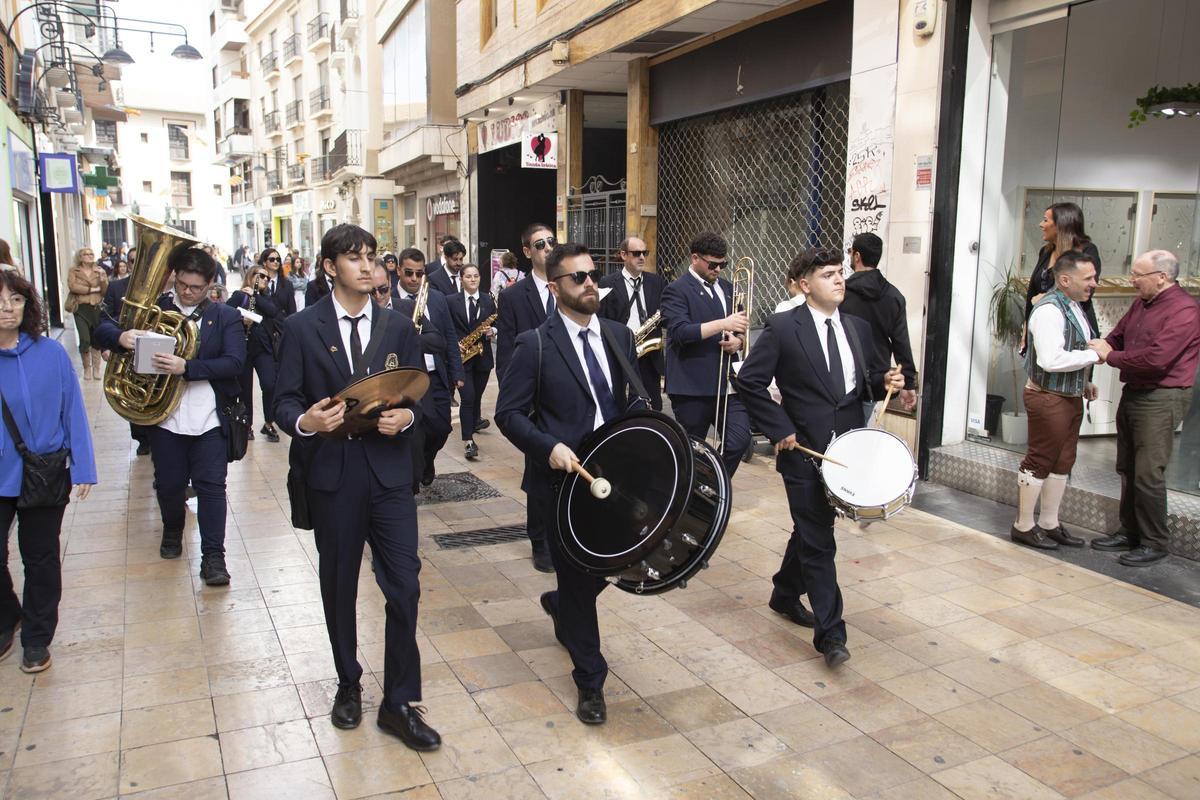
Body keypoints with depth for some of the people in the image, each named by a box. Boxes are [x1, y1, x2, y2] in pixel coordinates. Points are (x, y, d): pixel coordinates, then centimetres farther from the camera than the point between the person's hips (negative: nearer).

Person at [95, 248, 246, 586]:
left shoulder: (226, 317, 0)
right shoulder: (154, 309, 4)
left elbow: (234, 363, -13)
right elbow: (103, 330, 1)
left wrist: (187, 367, -26)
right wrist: (120, 336, -24)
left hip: (209, 419, -2)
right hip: (165, 417, 2)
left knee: (211, 485, -2)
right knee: (169, 484, 15)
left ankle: (213, 556, 4)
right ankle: (172, 530, 43)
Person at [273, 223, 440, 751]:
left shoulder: (398, 327, 6)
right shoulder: (302, 328, 0)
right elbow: (284, 400, -1)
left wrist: (406, 417, -14)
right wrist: (304, 421, -23)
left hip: (389, 471, 1)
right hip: (330, 474, -1)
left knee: (404, 587, -2)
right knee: (339, 586, 14)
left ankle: (399, 703, 13)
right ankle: (348, 684, 36)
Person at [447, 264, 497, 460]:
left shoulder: (488, 300, 6)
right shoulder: (451, 301, -1)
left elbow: (496, 324, 11)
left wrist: (492, 331, -11)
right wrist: (454, 343, -13)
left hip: (482, 355, 3)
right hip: (461, 356, -3)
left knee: (477, 395, 17)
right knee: (467, 397, -12)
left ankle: (475, 422, 43)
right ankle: (468, 441, -13)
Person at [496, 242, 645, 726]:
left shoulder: (619, 336, 7)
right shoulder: (535, 344, -9)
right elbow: (509, 413, -10)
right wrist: (550, 447, -24)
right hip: (562, 476, -5)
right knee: (577, 579, 5)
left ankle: (561, 605, 47)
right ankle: (590, 681, 24)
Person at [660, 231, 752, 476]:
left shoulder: (727, 288, 16)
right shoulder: (677, 290, -5)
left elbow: (740, 326, 23)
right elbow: (679, 332, -19)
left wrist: (737, 340, -1)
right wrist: (723, 324, -25)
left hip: (727, 383, 6)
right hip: (693, 386, -5)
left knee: (740, 440, -5)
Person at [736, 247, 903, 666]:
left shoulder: (858, 328, 9)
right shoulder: (782, 328, -9)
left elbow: (870, 378, 18)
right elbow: (748, 381, -10)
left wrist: (885, 381, -5)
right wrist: (780, 428, -13)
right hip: (804, 449, -6)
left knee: (811, 529, 20)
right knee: (818, 542, -3)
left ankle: (785, 594, 41)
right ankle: (830, 633, 4)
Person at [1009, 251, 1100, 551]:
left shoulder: (1074, 306, 12)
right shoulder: (1049, 310, -20)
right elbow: (1051, 359, -29)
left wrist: (1084, 381, 13)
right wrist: (1093, 355, -19)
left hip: (1070, 397, 10)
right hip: (1048, 398, -10)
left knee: (1062, 462, 15)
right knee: (1039, 461, -2)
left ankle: (1049, 524, 26)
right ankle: (1023, 526, 10)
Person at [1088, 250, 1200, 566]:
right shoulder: (1141, 303, 12)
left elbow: (1156, 358, -25)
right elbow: (1119, 335, 18)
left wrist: (1111, 356, -14)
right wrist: (1102, 347, -6)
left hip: (1161, 400, -9)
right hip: (1133, 394, 9)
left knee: (1148, 475, -5)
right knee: (1127, 469, 15)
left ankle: (1154, 543, 7)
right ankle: (1130, 532, 26)